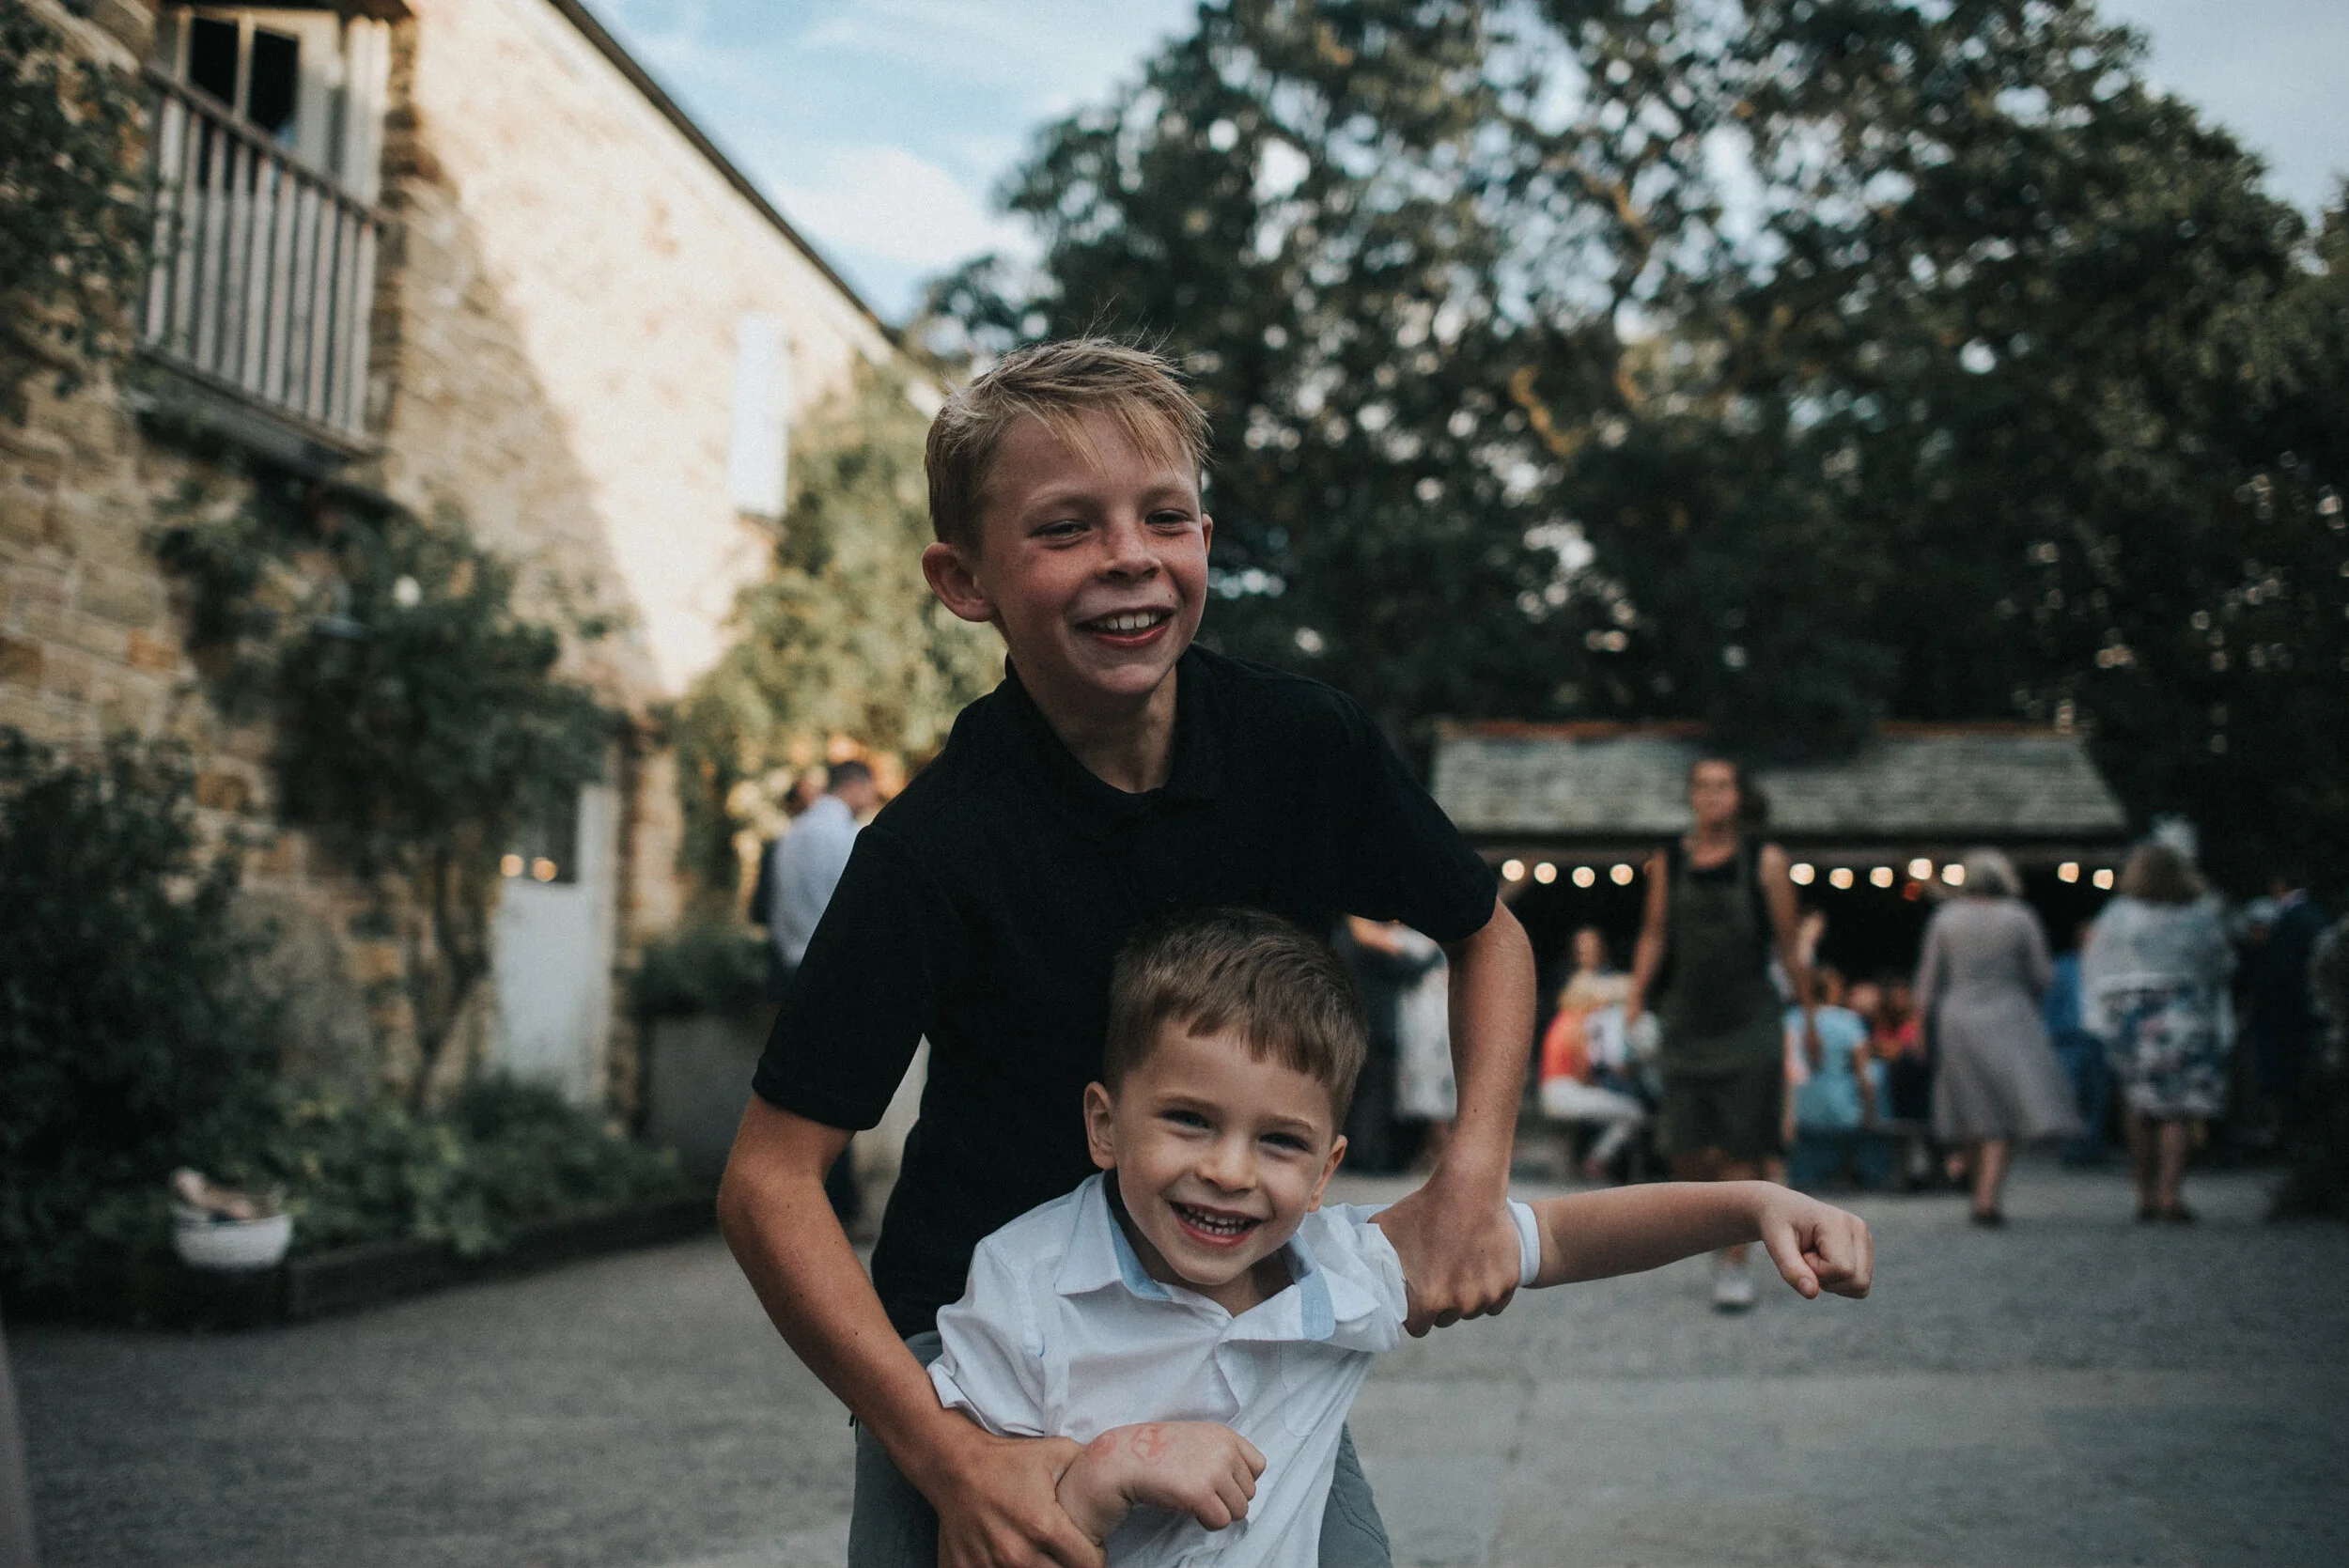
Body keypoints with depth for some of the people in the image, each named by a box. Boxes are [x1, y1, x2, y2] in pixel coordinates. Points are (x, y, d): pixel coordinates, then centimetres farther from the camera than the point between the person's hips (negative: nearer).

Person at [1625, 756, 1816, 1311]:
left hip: (1749, 1021, -2)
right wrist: (1635, 1000, -2)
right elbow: (1654, 935, 8)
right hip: (1687, 1017, 2)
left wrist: (1809, 1015, 5)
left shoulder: (1765, 861, 1)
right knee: (1686, 1148, -1)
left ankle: (1734, 1264, 2)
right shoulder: (1668, 862, 7)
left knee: (1741, 1146, -4)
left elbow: (1789, 945, 3)